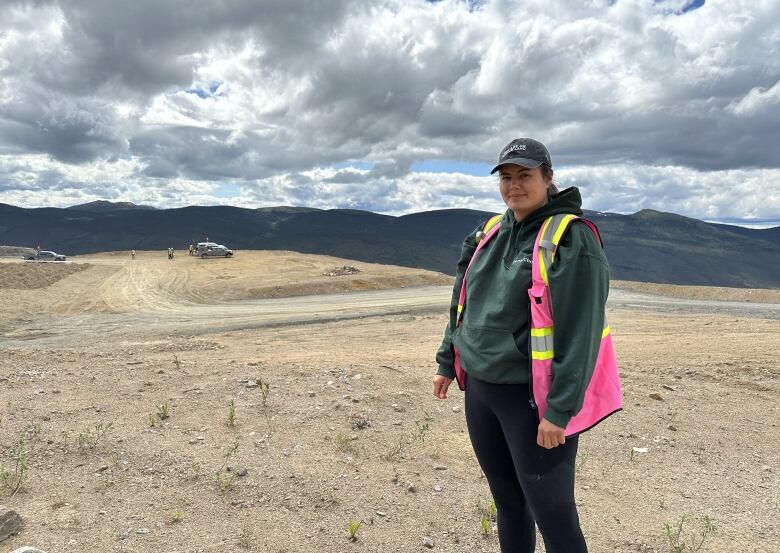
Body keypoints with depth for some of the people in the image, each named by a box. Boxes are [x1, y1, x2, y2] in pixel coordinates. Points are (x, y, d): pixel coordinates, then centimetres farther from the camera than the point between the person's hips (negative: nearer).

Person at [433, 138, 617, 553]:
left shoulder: (571, 239, -12)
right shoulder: (490, 233, 9)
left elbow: (581, 331, -17)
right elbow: (463, 304, 18)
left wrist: (560, 409, -20)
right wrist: (447, 363, 18)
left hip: (532, 396, -6)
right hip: (479, 388, 7)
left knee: (552, 514, 5)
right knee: (506, 501, 20)